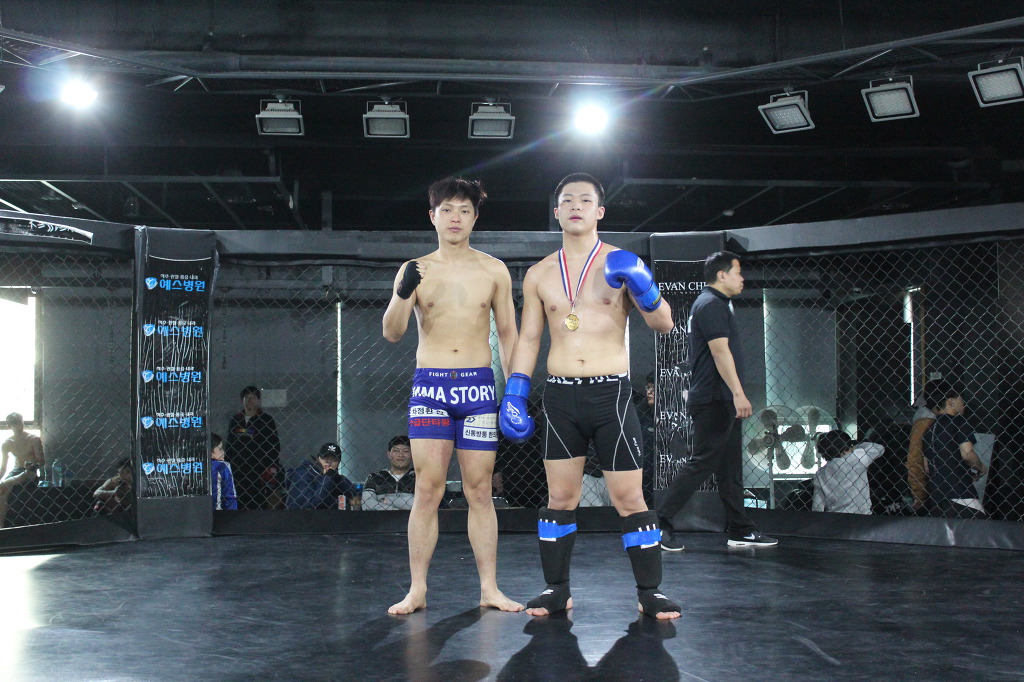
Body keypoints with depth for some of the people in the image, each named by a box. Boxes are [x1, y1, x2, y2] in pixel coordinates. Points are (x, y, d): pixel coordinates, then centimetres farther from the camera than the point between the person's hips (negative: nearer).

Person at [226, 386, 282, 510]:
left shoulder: (266, 420, 2)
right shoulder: (235, 421, 14)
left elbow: (274, 447, 0)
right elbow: (229, 447, 19)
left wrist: (271, 469, -9)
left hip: (258, 470, -4)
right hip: (238, 471, 4)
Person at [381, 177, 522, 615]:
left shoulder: (494, 271, 8)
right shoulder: (415, 270, 6)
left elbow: (508, 333, 12)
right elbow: (392, 333, -1)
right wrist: (403, 294, -19)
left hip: (478, 385, 1)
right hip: (429, 385, -1)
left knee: (479, 491, 3)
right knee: (428, 491, -4)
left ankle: (489, 589, 9)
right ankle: (417, 590, 2)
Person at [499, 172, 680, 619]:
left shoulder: (621, 264, 2)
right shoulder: (539, 274, 9)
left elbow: (664, 324, -1)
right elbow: (528, 338, 13)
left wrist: (645, 291, -20)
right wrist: (514, 393, 3)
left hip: (610, 393, -2)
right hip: (560, 396, 2)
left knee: (629, 498, -2)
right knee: (560, 498, 6)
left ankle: (650, 592, 7)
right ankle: (557, 591, 16)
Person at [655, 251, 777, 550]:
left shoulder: (716, 304, 21)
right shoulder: (710, 305, -13)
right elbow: (720, 351, -22)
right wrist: (738, 393, -27)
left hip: (723, 402, 11)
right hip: (714, 401, -11)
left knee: (730, 467, 11)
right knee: (701, 463, -9)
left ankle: (740, 530, 16)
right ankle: (660, 523, -5)